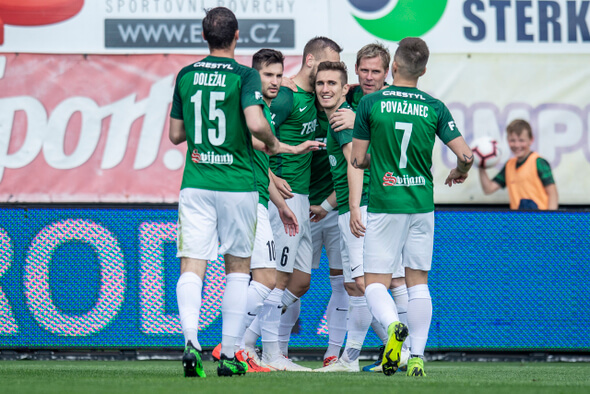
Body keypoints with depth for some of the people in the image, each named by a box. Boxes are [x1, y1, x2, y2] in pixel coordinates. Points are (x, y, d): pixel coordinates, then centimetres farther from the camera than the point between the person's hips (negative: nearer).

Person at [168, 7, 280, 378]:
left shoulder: (186, 76, 6)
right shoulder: (244, 76, -7)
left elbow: (176, 134, 13)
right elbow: (256, 123, -21)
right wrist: (272, 143, -1)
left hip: (196, 183, 2)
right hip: (237, 183, -2)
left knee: (192, 267, -3)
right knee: (238, 268, 12)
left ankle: (191, 339, -27)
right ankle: (229, 354, 10)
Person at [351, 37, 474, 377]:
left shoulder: (371, 103, -5)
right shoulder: (434, 108, -1)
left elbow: (358, 159, 0)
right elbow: (465, 154, -6)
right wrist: (460, 172, 18)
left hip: (384, 205, -2)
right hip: (422, 205, 2)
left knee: (376, 282, 2)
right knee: (418, 282, 12)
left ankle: (393, 325, -29)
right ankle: (417, 357, 5)